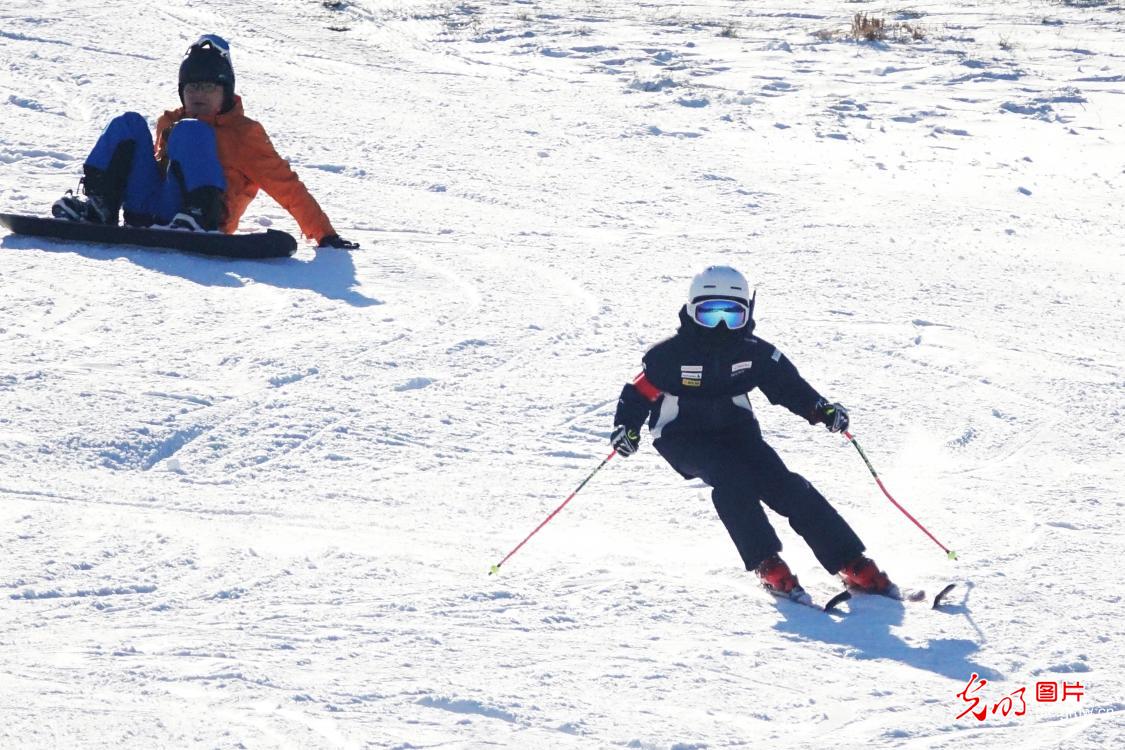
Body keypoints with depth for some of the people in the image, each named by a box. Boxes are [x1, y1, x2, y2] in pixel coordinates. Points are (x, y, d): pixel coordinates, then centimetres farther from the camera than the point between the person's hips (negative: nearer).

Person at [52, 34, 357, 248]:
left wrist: (325, 236, 0)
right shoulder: (168, 122, 27)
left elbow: (287, 187, 7)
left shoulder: (244, 133, 12)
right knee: (130, 124, -1)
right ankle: (99, 205, -20)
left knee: (189, 131, -21)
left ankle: (199, 216, -41)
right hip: (145, 216, 5)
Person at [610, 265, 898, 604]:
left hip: (736, 430, 3)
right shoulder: (672, 354, -13)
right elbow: (640, 392, -7)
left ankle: (852, 564, -14)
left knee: (785, 485, -15)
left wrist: (820, 409, -13)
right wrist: (627, 428, -24)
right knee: (729, 477, -33)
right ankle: (767, 564, -28)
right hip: (684, 438, -3)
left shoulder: (755, 352, -3)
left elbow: (787, 384, 4)